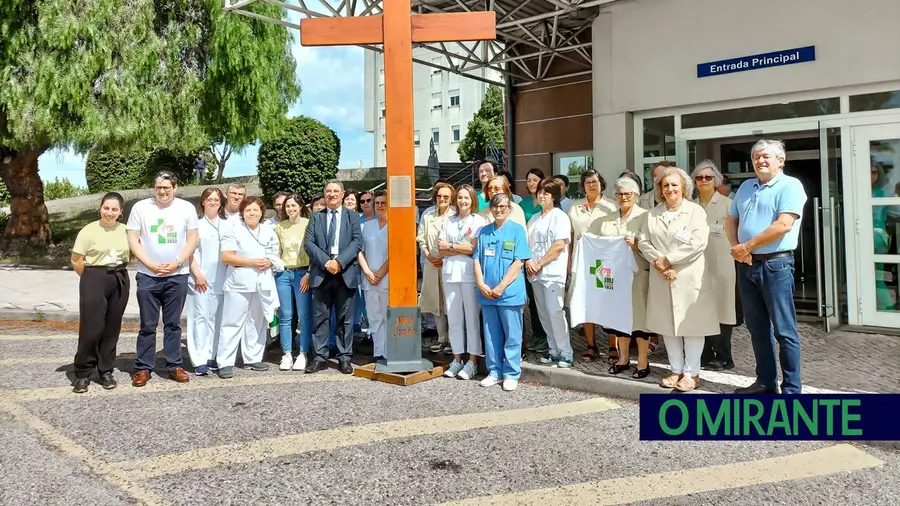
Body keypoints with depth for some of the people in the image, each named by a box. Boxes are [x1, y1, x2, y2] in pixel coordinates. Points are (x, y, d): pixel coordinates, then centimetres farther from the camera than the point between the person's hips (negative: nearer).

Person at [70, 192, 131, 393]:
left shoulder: (125, 231, 5)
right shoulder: (89, 230, -5)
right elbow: (76, 261, -4)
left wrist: (117, 273, 10)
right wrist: (91, 279, 3)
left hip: (120, 281, 4)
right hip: (94, 280, -4)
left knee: (112, 328, 8)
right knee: (91, 328, -5)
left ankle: (106, 371, 19)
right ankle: (82, 374, 7)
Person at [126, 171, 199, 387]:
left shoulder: (187, 208, 1)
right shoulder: (140, 207, -1)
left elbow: (192, 239, 1)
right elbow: (132, 240, -2)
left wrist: (176, 263, -10)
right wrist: (151, 264, -11)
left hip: (177, 276, 1)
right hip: (148, 276, -1)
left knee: (173, 323, 9)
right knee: (148, 325, 4)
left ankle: (175, 366, 16)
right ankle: (143, 368, 13)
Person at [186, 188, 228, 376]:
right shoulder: (196, 223, 2)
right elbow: (190, 251, -2)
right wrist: (197, 275, -9)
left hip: (220, 280, 3)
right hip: (200, 279, -3)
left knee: (215, 318, 6)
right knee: (200, 317, -4)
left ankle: (211, 357, 13)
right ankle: (200, 361, -4)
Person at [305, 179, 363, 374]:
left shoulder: (353, 217, 9)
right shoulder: (316, 217, 13)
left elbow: (357, 242, -4)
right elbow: (309, 243, 1)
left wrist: (339, 261, -16)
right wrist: (326, 262, -14)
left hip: (346, 273, -1)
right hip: (321, 273, 1)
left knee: (345, 318, 4)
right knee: (320, 318, 5)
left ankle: (344, 357, 11)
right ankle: (320, 357, 12)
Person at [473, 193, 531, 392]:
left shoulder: (517, 230, -2)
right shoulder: (484, 231, 11)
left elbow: (518, 262, -7)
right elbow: (476, 260, 10)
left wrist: (501, 287, -13)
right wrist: (481, 284, -6)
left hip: (510, 292, -4)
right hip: (486, 293, 4)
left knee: (512, 336, 2)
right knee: (491, 335, 10)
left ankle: (511, 374, 12)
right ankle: (494, 371, 21)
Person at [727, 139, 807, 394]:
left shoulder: (790, 185, -7)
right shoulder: (746, 186, 15)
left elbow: (783, 225, -18)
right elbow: (731, 221, 16)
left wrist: (748, 245, -12)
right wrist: (736, 248, -2)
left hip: (775, 264, -7)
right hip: (746, 265, 7)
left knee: (784, 330, -2)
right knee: (757, 328, 13)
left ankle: (791, 388, 7)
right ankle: (765, 381, 24)